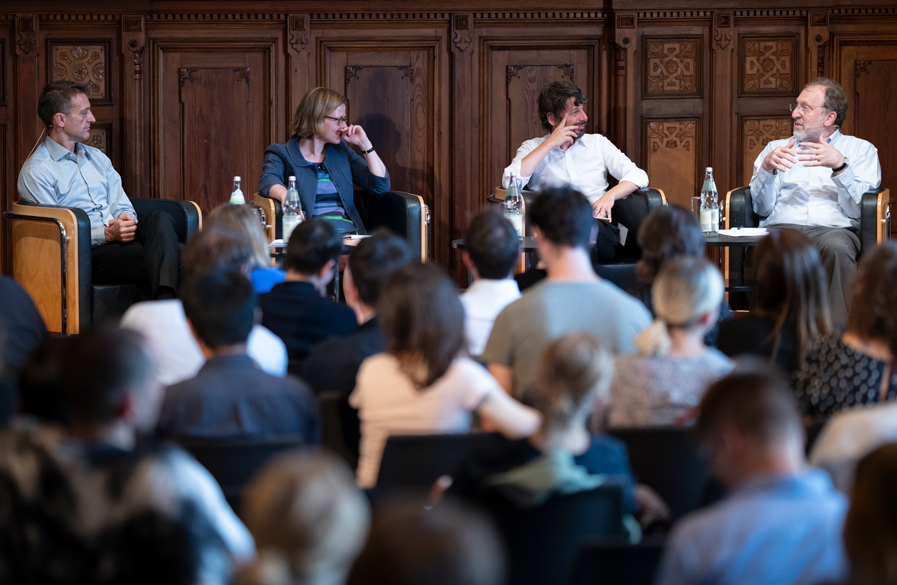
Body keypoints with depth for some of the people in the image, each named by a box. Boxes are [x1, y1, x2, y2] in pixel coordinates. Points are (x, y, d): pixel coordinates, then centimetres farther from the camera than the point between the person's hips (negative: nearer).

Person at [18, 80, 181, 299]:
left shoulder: (97, 158, 25)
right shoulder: (35, 172, 1)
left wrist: (126, 220, -6)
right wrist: (107, 234, -18)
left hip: (119, 239, 6)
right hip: (88, 254, -6)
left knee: (160, 219, -30)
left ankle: (165, 301, -52)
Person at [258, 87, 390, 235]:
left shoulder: (341, 151, 24)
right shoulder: (282, 154, 10)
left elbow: (381, 186, 20)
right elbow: (268, 180, -13)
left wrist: (365, 144, 14)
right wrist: (285, 195, -37)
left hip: (350, 233, 4)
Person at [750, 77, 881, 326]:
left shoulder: (861, 150, 20)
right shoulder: (776, 148, 29)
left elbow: (860, 210, 4)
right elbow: (762, 208, 14)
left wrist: (840, 166, -10)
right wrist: (767, 168, -3)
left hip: (834, 228, -1)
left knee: (836, 246, -40)